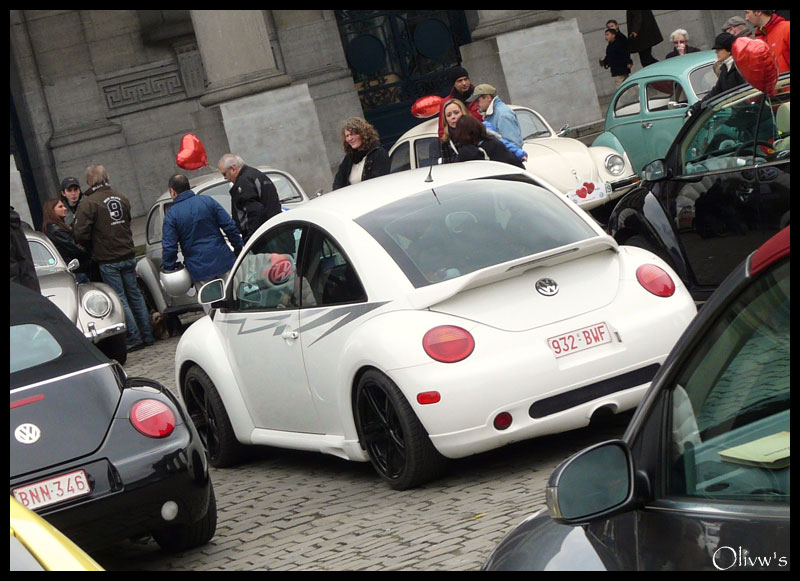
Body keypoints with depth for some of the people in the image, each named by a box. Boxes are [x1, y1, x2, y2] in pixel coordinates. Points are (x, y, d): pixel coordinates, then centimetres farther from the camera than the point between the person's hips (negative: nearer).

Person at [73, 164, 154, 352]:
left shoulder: (88, 203, -14)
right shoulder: (121, 198, 6)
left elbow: (80, 234, -14)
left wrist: (91, 246, 6)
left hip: (107, 259, -6)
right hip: (128, 255, 6)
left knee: (120, 299, 0)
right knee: (135, 295, 13)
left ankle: (134, 338, -1)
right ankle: (147, 335, 16)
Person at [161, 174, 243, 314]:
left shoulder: (171, 215, -6)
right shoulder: (208, 201, 1)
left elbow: (169, 248, -9)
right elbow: (230, 227, -1)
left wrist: (168, 270, 3)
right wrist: (238, 248, 9)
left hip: (199, 270, -2)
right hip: (224, 261, 2)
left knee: (211, 309, 5)